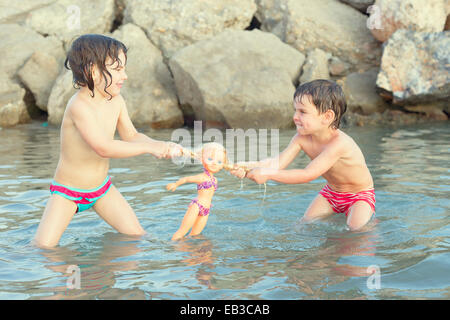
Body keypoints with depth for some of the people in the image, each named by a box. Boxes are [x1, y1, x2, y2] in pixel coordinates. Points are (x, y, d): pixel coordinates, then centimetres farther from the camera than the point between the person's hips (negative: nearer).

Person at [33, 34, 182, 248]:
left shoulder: (116, 101, -5)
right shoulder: (79, 105, -29)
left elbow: (131, 136, 4)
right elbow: (103, 148, -37)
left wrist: (161, 146, -14)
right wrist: (149, 147, -34)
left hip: (102, 187, 6)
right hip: (67, 191, -6)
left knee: (135, 234, 2)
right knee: (43, 247, -13)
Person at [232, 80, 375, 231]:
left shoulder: (338, 143, -38)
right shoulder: (302, 138, -15)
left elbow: (308, 175, -42)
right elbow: (277, 162, -23)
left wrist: (268, 174, -46)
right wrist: (247, 166, -41)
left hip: (360, 195, -6)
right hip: (331, 192, 6)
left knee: (355, 226, -25)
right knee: (306, 223, -4)